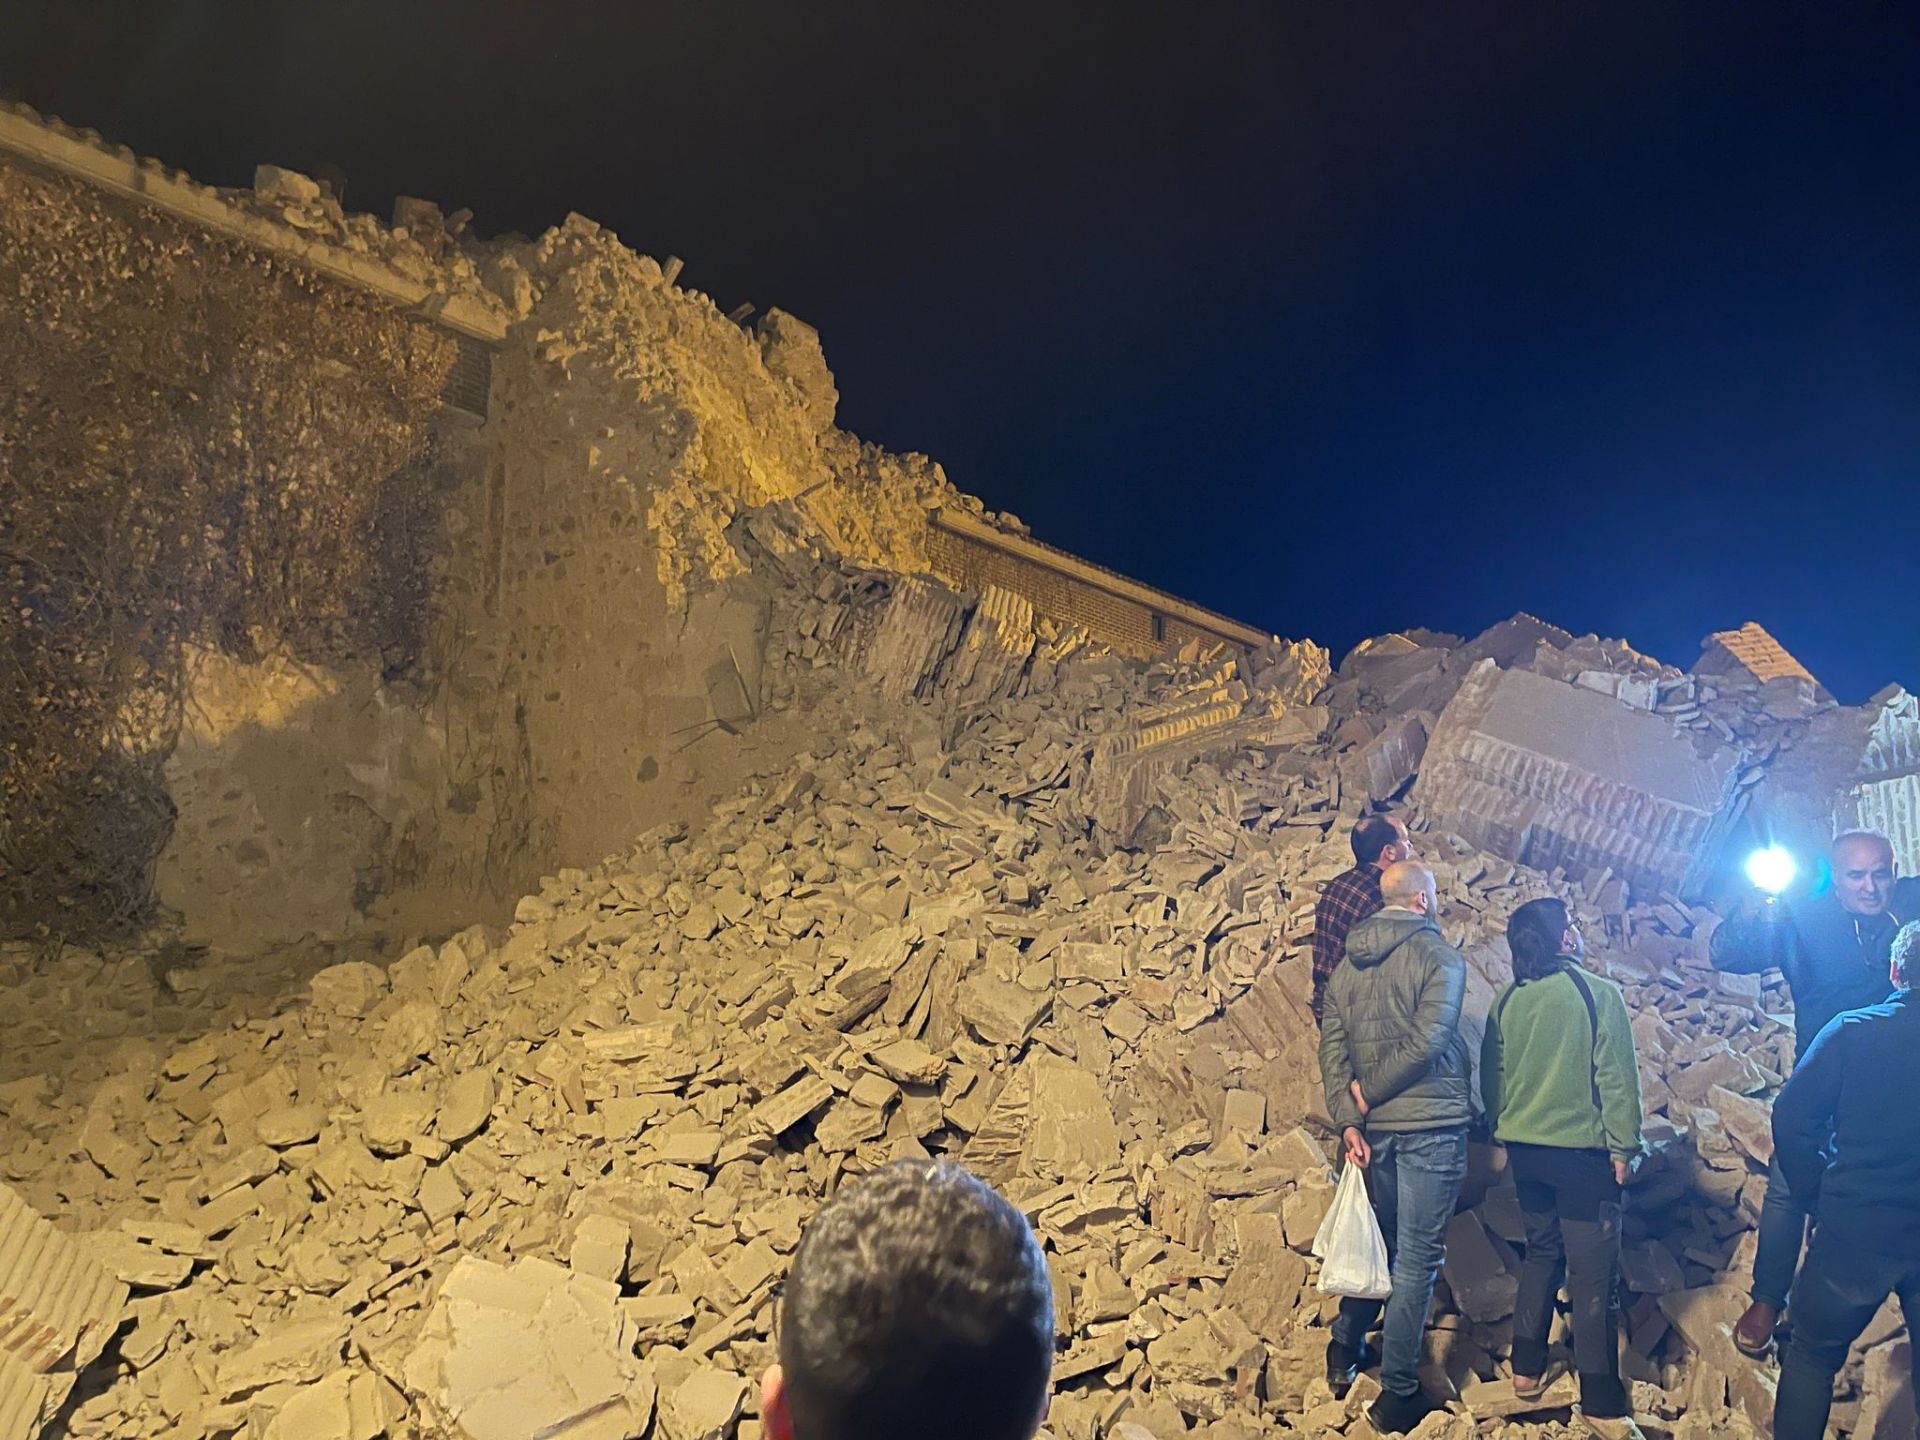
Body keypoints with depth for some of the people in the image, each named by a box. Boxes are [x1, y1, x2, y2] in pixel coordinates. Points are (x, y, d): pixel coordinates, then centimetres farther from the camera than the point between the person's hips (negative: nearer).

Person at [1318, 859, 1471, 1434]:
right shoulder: (1440, 956, -9)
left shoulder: (1348, 964, 8)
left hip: (1373, 1126, 6)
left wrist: (1348, 1118, -1)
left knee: (1376, 1240, 22)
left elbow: (1331, 1046, 2)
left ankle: (1345, 1353, 29)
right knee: (1417, 1257, 2)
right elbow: (1428, 1040, -19)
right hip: (1430, 1125, -6)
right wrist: (1369, 1094, -10)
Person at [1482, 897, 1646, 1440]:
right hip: (1583, 1152, -5)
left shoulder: (1508, 1001, 0)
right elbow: (1617, 1076, -12)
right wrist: (1623, 1145, -2)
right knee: (1593, 1275, 1)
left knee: (1542, 1253, 21)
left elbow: (1491, 1077, 7)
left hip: (1525, 1151, 5)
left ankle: (1526, 1369, 27)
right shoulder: (1599, 994, -13)